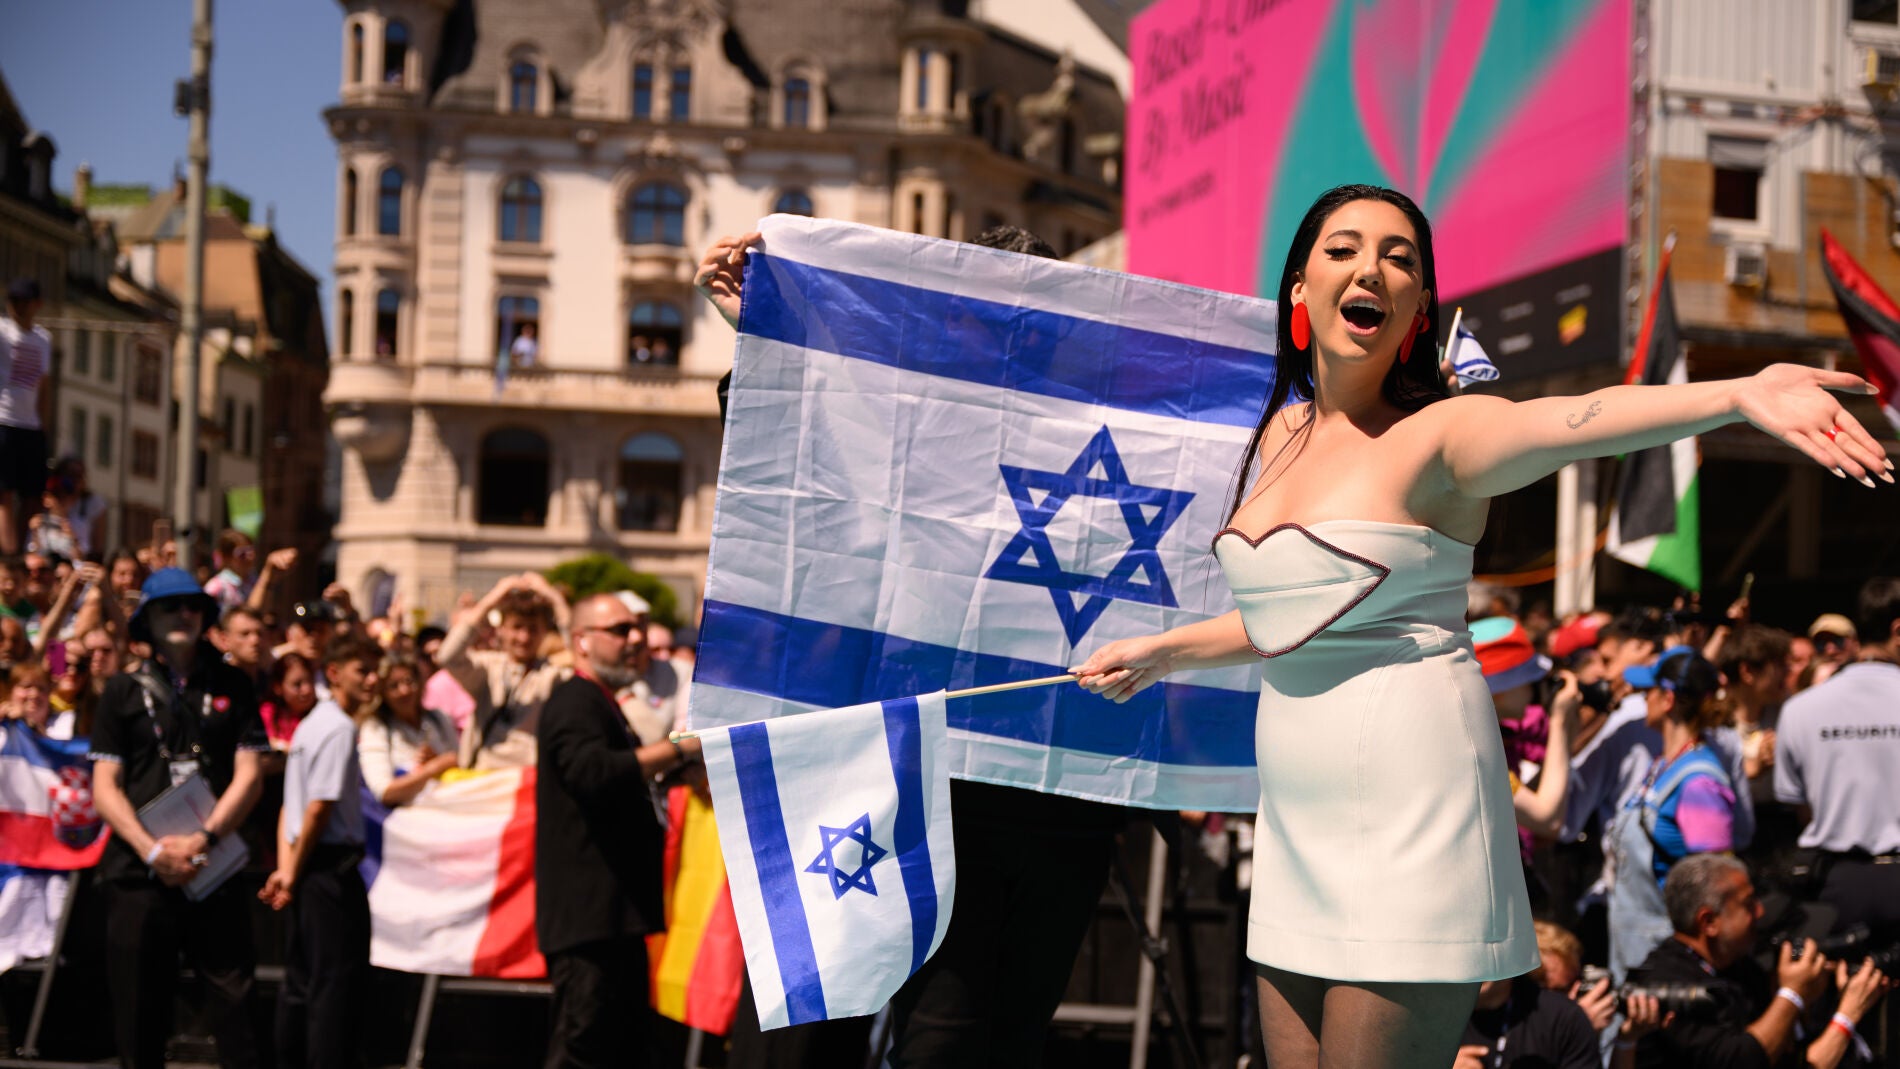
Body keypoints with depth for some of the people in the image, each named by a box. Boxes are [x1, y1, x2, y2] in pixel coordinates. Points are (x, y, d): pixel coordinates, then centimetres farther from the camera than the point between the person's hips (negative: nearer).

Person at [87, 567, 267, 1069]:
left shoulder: (231, 686, 8)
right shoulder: (123, 692, 7)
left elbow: (249, 776, 2)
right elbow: (105, 787, 3)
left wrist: (203, 839, -11)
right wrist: (153, 850, -10)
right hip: (139, 874, 1)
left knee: (234, 1005, -3)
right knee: (138, 1014, 5)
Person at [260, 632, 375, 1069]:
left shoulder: (313, 723, 16)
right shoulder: (340, 728, -13)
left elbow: (294, 806, 15)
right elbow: (320, 808, -18)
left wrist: (286, 868, 9)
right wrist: (293, 872, -10)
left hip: (307, 868, 9)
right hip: (332, 863, -9)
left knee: (301, 983, 13)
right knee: (337, 982, -6)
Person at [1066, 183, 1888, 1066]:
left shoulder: (1441, 434, -8)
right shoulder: (1283, 434, 12)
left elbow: (1568, 421, -31)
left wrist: (1742, 394, -50)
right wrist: (1159, 655, 37)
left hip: (1412, 826, -7)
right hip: (1298, 829, 7)